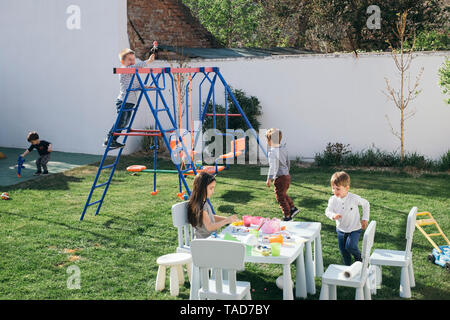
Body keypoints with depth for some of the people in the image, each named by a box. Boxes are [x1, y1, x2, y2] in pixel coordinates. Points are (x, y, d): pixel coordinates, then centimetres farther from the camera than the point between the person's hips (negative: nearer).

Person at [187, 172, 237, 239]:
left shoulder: (205, 201, 7)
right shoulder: (200, 206, -22)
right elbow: (210, 227, -24)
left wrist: (227, 218, 6)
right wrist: (227, 221, -20)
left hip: (210, 236, 9)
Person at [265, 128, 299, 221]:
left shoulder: (272, 152, -19)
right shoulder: (284, 148, 8)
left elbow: (273, 166, -29)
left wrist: (269, 179, -31)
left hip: (279, 177, -9)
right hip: (287, 175, 9)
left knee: (280, 197, 3)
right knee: (284, 194, 27)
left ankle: (287, 216, 7)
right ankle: (293, 208, 31)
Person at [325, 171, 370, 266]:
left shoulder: (354, 198, -18)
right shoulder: (333, 199, -11)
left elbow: (366, 204, -3)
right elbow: (328, 211, -12)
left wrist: (365, 219, -5)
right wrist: (333, 215, -35)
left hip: (354, 229, -4)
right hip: (341, 229, 4)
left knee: (350, 246, -21)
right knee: (343, 251, 11)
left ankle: (359, 256, 11)